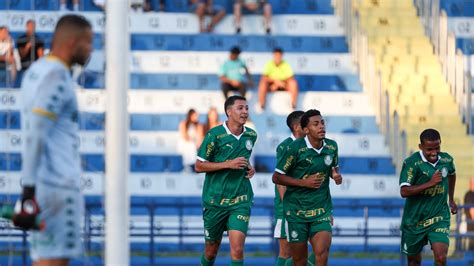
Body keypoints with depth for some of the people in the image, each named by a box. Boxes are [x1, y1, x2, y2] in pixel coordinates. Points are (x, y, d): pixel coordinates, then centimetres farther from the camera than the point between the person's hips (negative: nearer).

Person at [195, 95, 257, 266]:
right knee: (211, 250, 11)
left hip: (240, 200, 2)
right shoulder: (215, 135, -9)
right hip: (214, 199, -2)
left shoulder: (251, 136, 6)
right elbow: (199, 166, -9)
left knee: (237, 249, -14)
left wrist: (249, 168, 4)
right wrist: (229, 164, -17)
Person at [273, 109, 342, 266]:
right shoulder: (295, 148, -12)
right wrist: (304, 182, -16)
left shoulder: (332, 146, 1)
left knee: (322, 253, -17)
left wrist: (336, 175, -2)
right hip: (296, 210, -2)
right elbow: (276, 177, -8)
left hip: (322, 210, 2)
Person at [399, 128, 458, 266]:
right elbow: (404, 191, -24)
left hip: (439, 217, 2)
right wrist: (429, 183, -29)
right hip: (415, 218, -2)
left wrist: (451, 199, 29)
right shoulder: (412, 163, -17)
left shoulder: (447, 160, -1)